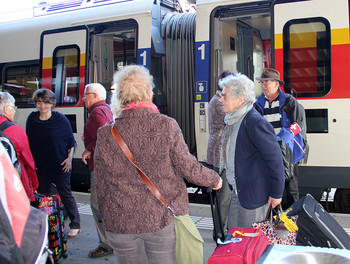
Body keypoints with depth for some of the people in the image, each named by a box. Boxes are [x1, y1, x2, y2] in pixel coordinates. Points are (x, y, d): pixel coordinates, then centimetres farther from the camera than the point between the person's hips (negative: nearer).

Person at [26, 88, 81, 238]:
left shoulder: (61, 119, -7)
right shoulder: (32, 119, 2)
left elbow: (71, 141, -1)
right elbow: (29, 142, 11)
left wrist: (69, 158, -9)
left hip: (61, 165, -4)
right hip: (40, 165, 4)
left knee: (65, 193, -1)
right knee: (43, 195, 9)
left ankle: (75, 225, 10)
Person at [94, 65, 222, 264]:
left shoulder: (106, 134, -8)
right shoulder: (166, 126, -13)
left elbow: (101, 184, 1)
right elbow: (187, 167, -7)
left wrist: (106, 217, 17)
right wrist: (214, 179, 12)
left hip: (120, 222, 2)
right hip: (161, 218, -1)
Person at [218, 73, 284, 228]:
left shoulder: (255, 123, -23)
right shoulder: (233, 119, 6)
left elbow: (275, 159, -20)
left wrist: (276, 194, -15)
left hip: (254, 195, -9)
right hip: (237, 191, 9)